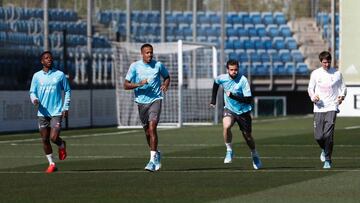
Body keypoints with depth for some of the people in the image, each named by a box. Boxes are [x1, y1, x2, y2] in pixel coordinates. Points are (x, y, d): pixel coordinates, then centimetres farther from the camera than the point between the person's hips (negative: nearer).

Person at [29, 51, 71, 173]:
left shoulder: (60, 75, 2)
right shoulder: (37, 76, 5)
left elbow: (67, 91, 9)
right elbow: (32, 92, 10)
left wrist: (66, 107, 0)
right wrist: (34, 100, -14)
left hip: (56, 112, -2)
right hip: (42, 112, 2)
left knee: (54, 138, -14)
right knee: (45, 140, 3)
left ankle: (62, 145, 21)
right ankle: (51, 164, 16)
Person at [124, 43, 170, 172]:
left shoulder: (158, 65, 1)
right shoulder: (135, 66, -2)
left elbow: (167, 77, 20)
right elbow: (126, 85, -3)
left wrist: (165, 85, -2)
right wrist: (139, 84, -20)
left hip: (155, 100, -2)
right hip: (141, 101, 2)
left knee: (152, 128, -18)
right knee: (147, 131, 11)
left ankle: (153, 159, -19)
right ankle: (156, 153, 35)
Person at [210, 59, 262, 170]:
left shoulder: (243, 80, -24)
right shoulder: (222, 78, -12)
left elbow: (248, 100, -27)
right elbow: (216, 83, 15)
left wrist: (233, 96, -35)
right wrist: (213, 99, 15)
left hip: (243, 111, -2)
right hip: (229, 109, 2)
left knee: (247, 136, 10)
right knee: (226, 126, -29)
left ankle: (254, 155, 38)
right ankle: (229, 151, -10)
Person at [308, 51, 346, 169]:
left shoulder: (337, 74, 4)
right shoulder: (315, 74, 5)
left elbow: (343, 87, 12)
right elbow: (310, 88, 10)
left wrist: (342, 96, -9)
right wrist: (313, 96, -11)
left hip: (332, 107, -1)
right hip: (319, 108, 1)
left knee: (328, 135, -14)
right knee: (318, 136, -2)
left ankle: (327, 160, -4)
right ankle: (324, 150, 32)